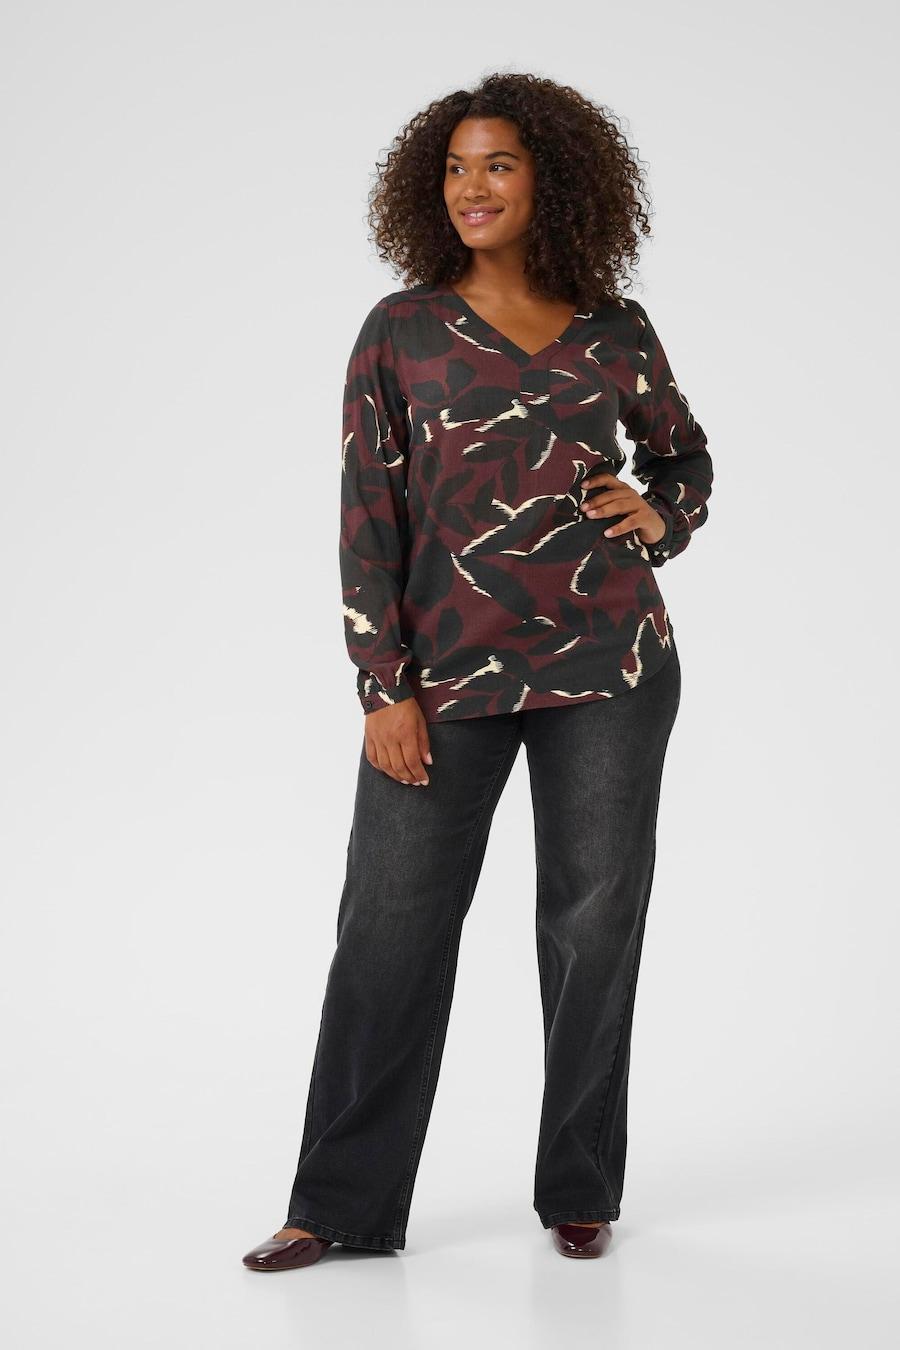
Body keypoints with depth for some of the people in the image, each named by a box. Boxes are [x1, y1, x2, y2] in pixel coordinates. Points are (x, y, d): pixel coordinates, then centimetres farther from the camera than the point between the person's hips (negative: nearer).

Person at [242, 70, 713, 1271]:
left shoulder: (616, 332, 6)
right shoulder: (401, 331, 1)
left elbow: (685, 454, 21)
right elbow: (368, 514, -1)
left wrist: (659, 517, -3)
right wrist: (384, 688, -7)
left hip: (607, 664, 1)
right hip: (450, 671, -1)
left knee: (595, 919, 6)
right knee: (392, 922, -1)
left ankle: (580, 1191, 22)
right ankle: (342, 1206, 11)